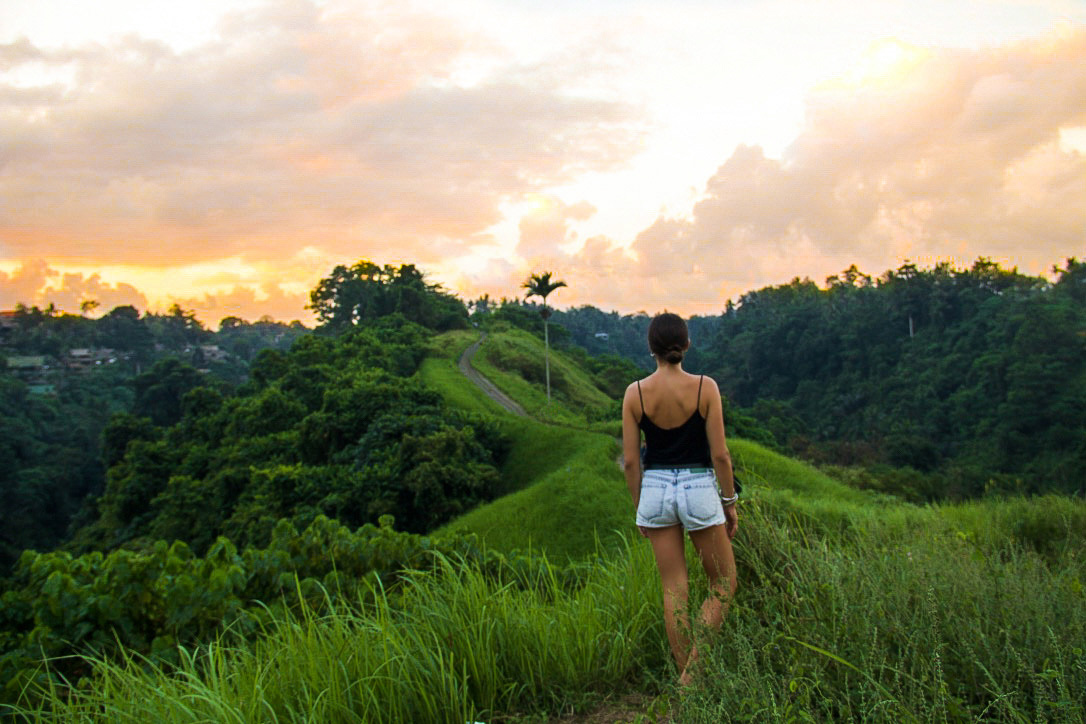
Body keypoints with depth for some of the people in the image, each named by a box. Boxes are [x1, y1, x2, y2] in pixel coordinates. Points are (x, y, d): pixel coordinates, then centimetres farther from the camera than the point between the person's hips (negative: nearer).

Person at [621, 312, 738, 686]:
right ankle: (692, 670, 3)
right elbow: (720, 453, -9)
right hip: (699, 488, -2)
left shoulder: (635, 392, -4)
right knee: (724, 584, 13)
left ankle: (685, 676, 17)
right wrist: (730, 502, 3)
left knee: (674, 590, 11)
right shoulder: (705, 387, -10)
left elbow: (631, 460, -2)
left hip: (655, 490, 3)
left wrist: (639, 508, 11)